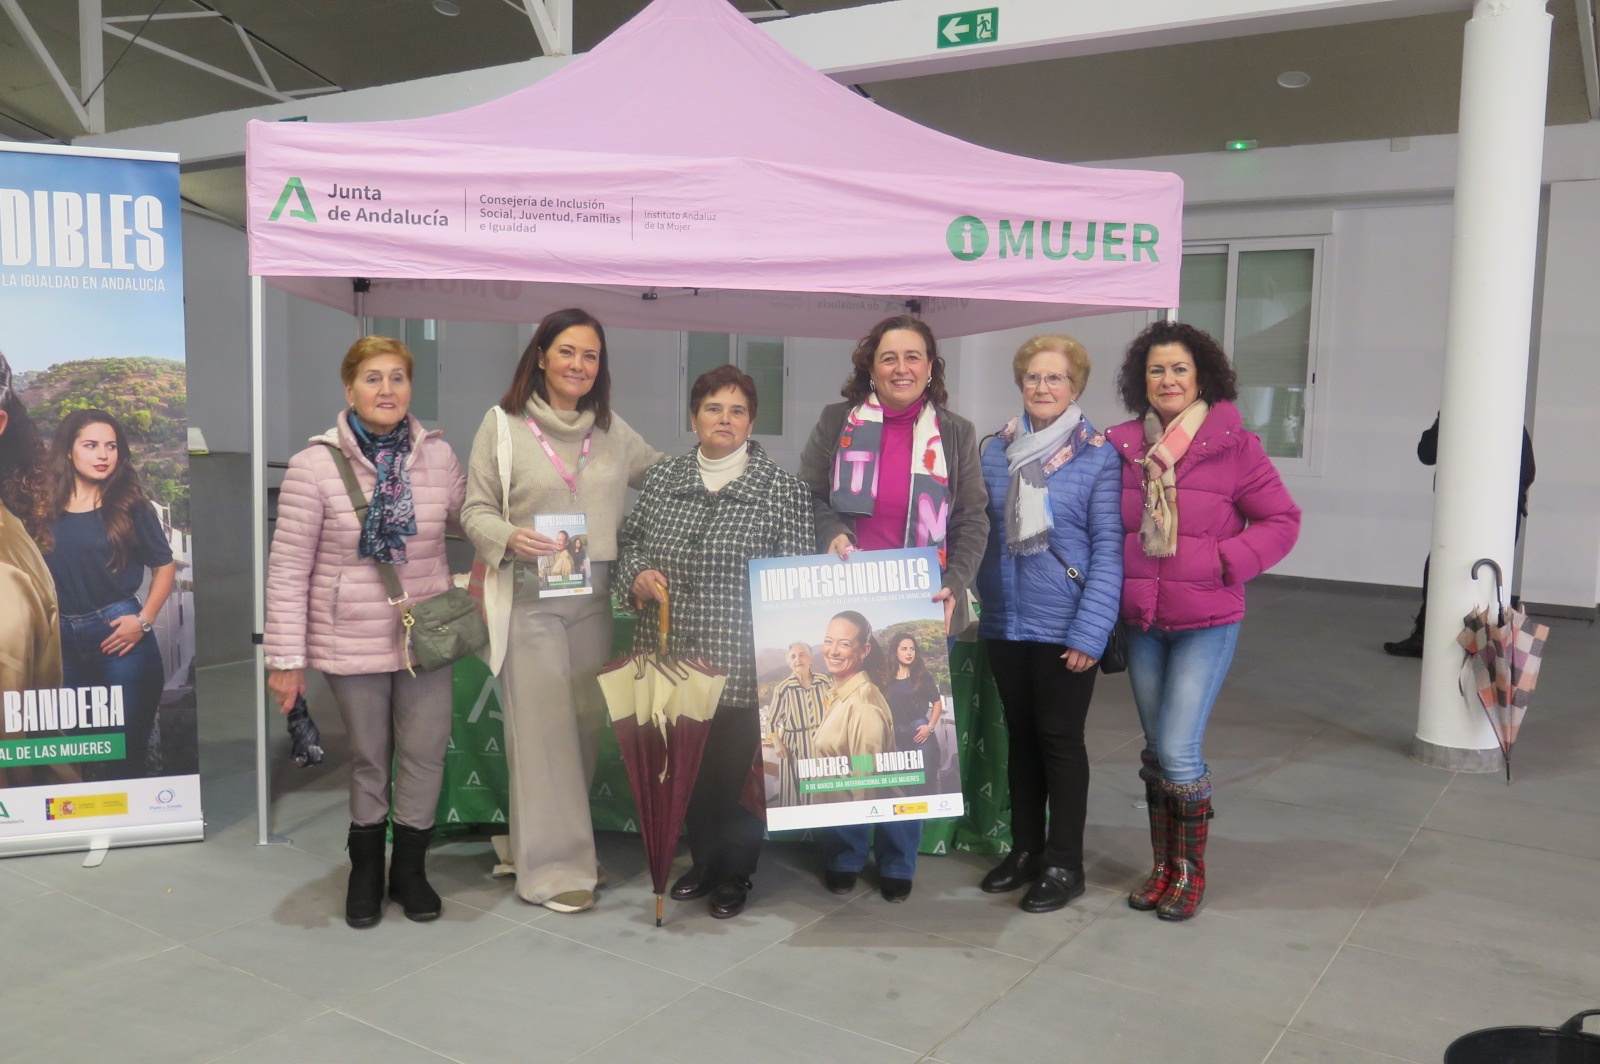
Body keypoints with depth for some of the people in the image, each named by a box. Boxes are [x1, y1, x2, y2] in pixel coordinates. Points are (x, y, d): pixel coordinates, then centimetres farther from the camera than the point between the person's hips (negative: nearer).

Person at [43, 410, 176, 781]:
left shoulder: (131, 507, 0)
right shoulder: (45, 510, 5)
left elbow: (164, 566, 5)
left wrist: (144, 620, -6)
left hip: (120, 639, -3)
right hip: (64, 644, 3)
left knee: (126, 751, 1)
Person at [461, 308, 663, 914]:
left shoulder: (613, 430, 11)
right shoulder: (503, 424, -1)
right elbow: (475, 510, 0)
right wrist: (509, 538, -20)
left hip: (595, 597, 5)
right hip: (529, 597, -5)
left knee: (588, 722, 9)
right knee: (543, 727, -3)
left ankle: (547, 838, 27)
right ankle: (552, 866, 8)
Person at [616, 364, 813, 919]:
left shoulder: (780, 489, -3)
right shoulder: (662, 479, 8)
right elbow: (631, 541, 18)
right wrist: (637, 573, -4)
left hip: (740, 663, -4)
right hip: (671, 655, 4)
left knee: (734, 768, 5)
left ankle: (735, 873, 27)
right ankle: (704, 859, 36)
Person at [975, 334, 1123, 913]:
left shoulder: (1099, 457, -7)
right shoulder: (996, 451, 5)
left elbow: (1108, 549, -11)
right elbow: (982, 535, 8)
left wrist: (1090, 630, -17)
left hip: (1064, 626, -4)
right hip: (1005, 621, 5)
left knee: (1060, 739, 5)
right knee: (1020, 736, 15)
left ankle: (1064, 864, 19)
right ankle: (1025, 848, 30)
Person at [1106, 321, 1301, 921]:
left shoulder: (1233, 445, -8)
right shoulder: (1122, 445, 2)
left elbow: (1282, 520, -4)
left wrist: (1225, 561, -15)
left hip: (1206, 623, -4)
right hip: (1141, 623, 4)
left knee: (1178, 750, -8)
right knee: (1156, 749, 13)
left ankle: (1190, 871, 14)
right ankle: (1162, 866, 28)